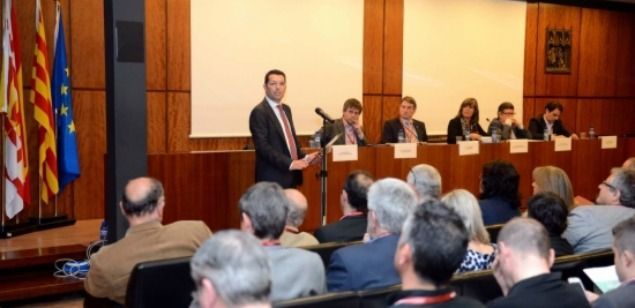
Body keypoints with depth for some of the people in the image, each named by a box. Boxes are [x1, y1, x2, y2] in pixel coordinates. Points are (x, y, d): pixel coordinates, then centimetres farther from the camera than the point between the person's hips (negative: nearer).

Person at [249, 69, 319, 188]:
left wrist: (304, 157, 5)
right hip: (273, 179, -8)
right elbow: (262, 146, -19)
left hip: (291, 176, 8)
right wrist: (289, 163, -25)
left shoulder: (286, 109, 15)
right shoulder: (259, 112, -12)